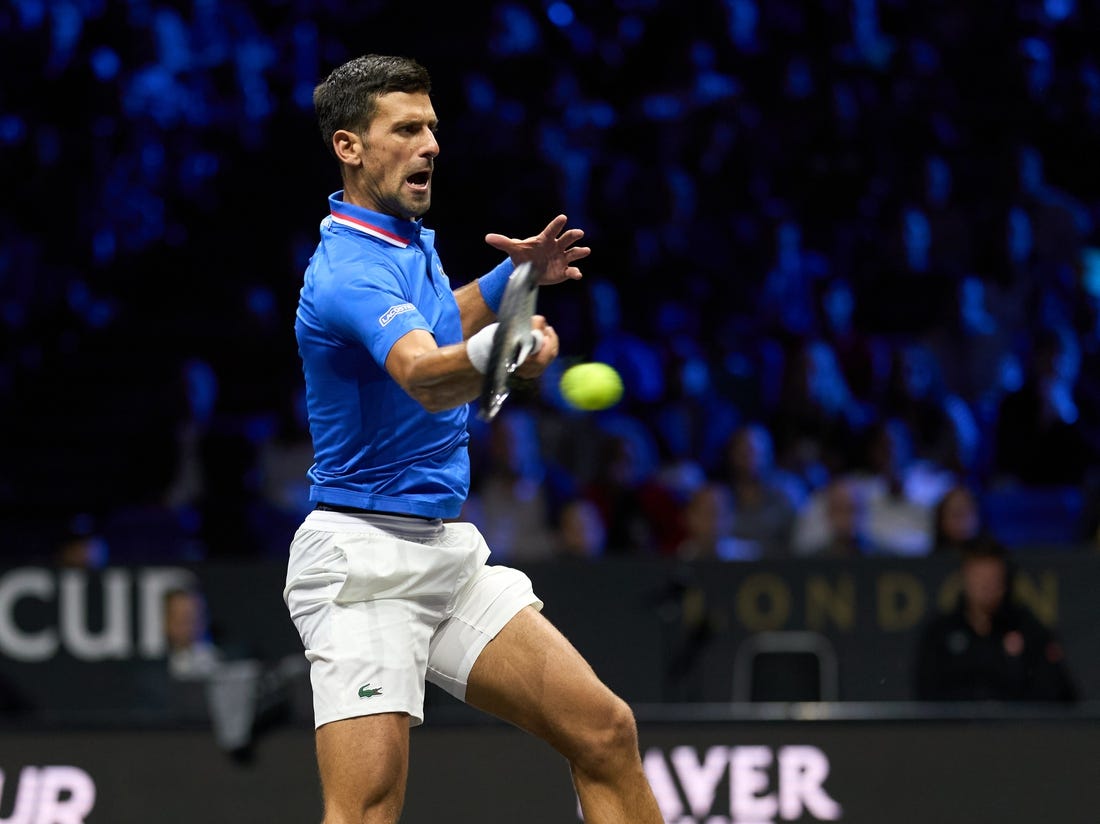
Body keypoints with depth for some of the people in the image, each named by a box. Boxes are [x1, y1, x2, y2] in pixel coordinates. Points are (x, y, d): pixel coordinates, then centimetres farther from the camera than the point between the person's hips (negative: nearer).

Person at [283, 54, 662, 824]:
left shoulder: (410, 239, 11)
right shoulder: (349, 271, -19)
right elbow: (423, 378, -39)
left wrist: (514, 275, 19)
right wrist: (494, 352, -59)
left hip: (452, 554, 9)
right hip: (366, 557, -9)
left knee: (606, 733, 1)